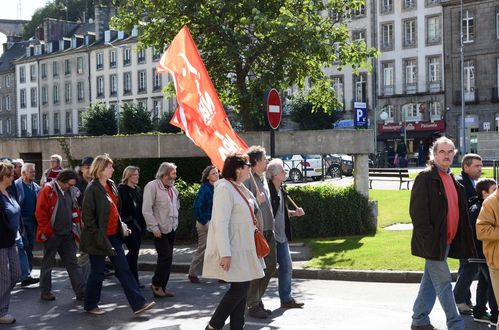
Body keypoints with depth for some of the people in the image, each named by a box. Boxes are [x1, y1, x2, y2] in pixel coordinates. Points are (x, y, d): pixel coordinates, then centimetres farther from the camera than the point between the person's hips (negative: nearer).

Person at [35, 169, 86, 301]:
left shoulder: (71, 191, 8)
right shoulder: (48, 190, -12)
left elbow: (75, 210, 18)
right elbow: (40, 212, -14)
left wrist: (75, 227, 11)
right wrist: (48, 231, -13)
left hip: (67, 234, 6)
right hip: (51, 235, -6)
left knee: (73, 263, 5)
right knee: (48, 263, 8)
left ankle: (81, 291, 5)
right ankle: (45, 291, 20)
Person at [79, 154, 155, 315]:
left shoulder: (111, 184, 7)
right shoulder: (92, 188, -17)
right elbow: (87, 215, -17)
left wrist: (121, 225, 10)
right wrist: (97, 235, -17)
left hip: (113, 235, 8)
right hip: (98, 238, -7)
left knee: (124, 269, 5)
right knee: (98, 272, 6)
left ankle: (138, 303, 5)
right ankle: (90, 305, 25)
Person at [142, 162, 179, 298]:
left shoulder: (173, 188, 14)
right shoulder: (152, 186, -10)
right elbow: (146, 210, -15)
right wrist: (154, 227, -18)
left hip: (171, 229, 8)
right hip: (160, 230, -8)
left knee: (166, 258, 10)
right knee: (166, 256, -12)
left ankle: (161, 287, 18)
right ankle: (156, 284, 4)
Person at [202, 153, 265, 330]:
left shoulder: (240, 188, 13)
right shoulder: (225, 189, -16)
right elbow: (221, 223, -22)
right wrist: (225, 253, -25)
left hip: (243, 248, 10)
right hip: (233, 249, -9)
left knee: (242, 288, 10)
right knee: (239, 288, -9)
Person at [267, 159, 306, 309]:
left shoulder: (281, 190, 12)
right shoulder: (267, 190, -17)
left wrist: (294, 213, 8)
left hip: (282, 236, 9)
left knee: (287, 267, 13)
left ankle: (286, 298, 24)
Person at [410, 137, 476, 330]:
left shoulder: (452, 179, 15)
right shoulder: (426, 177, -11)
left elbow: (459, 210, 19)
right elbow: (417, 211, -16)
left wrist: (462, 240, 12)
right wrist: (428, 239, -20)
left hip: (446, 240, 8)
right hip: (433, 241, -8)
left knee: (431, 281, 14)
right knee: (443, 283, -3)